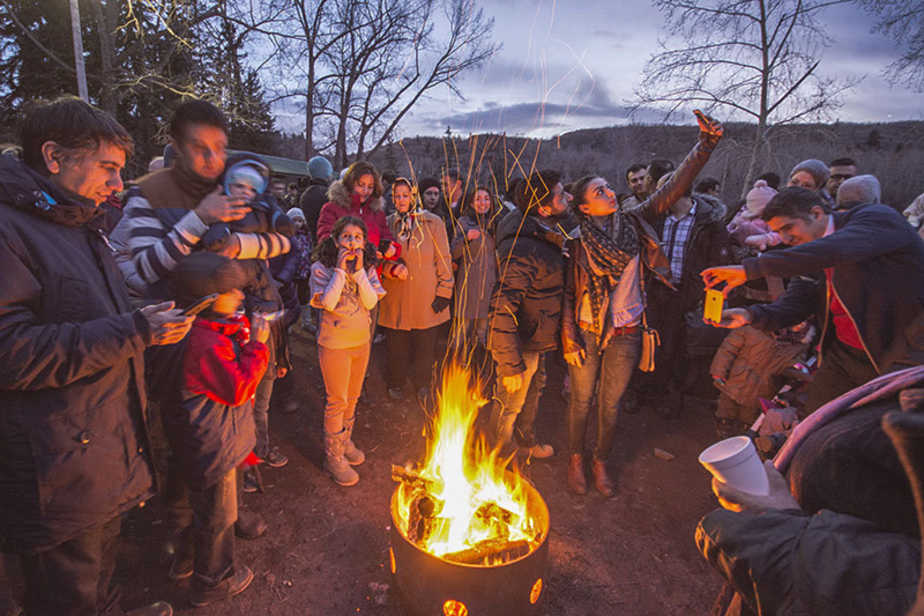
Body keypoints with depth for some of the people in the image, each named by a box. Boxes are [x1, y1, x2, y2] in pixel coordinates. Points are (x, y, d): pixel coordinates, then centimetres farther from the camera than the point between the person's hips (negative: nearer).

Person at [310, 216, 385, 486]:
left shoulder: (367, 268, 0)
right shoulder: (321, 268, -13)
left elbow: (371, 302, -13)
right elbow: (328, 303, -25)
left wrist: (359, 270, -20)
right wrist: (341, 269, -24)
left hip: (361, 341, 5)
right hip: (334, 343, -5)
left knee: (352, 397, 19)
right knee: (337, 401, 4)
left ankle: (345, 442, 39)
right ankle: (333, 457, 21)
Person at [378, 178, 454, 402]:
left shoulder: (433, 222, 0)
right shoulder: (388, 223, 4)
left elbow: (443, 259, 0)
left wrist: (444, 291, -4)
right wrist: (391, 268, -16)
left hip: (426, 298, -1)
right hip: (396, 298, 1)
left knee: (425, 345, 9)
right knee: (396, 344, 10)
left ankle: (422, 384, 33)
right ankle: (395, 383, 34)